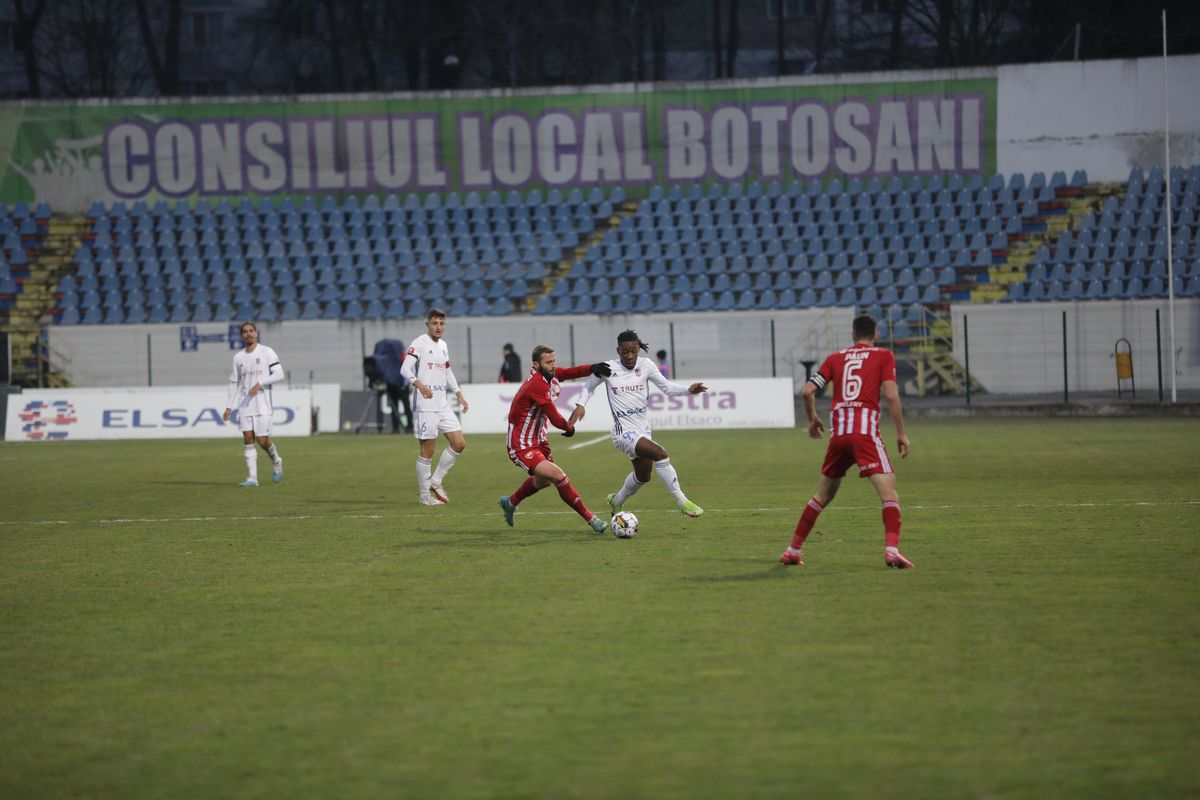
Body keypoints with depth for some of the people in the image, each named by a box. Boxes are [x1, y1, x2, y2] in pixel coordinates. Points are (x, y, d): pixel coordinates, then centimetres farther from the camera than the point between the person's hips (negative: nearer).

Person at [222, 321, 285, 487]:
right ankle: (252, 478, -4)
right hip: (245, 404, 4)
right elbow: (234, 383, 16)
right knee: (248, 438, -5)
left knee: (262, 440, -7)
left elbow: (279, 374, -5)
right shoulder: (238, 357, 12)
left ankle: (276, 461, 24)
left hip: (263, 404, -4)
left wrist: (260, 384, -18)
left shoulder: (267, 352, 0)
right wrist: (229, 407, 10)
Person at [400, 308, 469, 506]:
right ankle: (424, 495, 5)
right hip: (425, 406, -8)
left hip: (442, 405, 8)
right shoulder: (419, 344, -8)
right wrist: (418, 383, -36)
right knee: (427, 450, -5)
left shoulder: (443, 346, 17)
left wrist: (458, 394, 22)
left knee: (459, 444, 3)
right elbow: (405, 369, -19)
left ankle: (436, 482, 16)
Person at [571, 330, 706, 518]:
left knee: (643, 476, 21)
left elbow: (667, 387, 2)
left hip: (643, 429, 6)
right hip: (624, 431, -6)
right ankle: (682, 502, -22)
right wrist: (580, 405, -7)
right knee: (660, 454, -27)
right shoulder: (608, 369, -7)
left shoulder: (645, 365, 0)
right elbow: (589, 386, 9)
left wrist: (689, 390, -14)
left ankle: (617, 500, 50)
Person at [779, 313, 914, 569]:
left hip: (838, 434, 4)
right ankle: (891, 549, -28)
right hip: (865, 431, -4)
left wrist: (813, 419, 27)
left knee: (823, 494, 19)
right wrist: (901, 434, 0)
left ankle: (793, 550, 22)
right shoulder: (884, 356, 7)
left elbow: (808, 391, 10)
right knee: (888, 490, -8)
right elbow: (891, 395, -5)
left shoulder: (836, 358, 17)